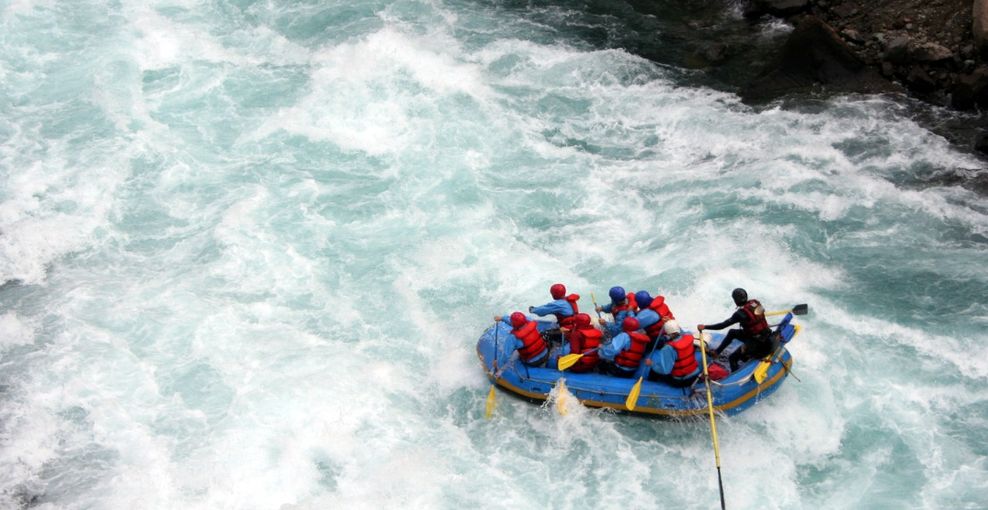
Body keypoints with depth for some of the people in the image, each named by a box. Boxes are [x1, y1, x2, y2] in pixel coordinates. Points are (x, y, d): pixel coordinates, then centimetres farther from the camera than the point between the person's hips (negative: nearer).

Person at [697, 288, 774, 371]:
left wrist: (705, 327, -13)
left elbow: (723, 325, -21)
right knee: (732, 332, 21)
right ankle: (716, 352, 28)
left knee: (732, 359, 1)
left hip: (756, 343, -8)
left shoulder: (741, 313, -24)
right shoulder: (755, 303, -4)